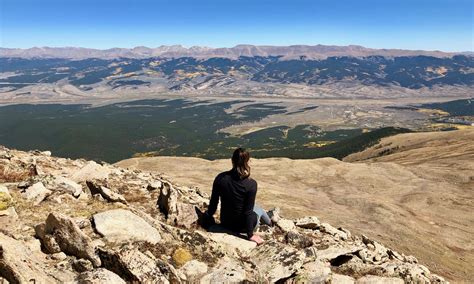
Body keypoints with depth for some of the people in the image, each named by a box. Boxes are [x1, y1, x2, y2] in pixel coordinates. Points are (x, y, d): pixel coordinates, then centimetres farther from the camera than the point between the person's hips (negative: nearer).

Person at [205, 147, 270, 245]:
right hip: (242, 227, -3)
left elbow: (213, 202, -4)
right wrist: (250, 234, -8)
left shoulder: (220, 178, -15)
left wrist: (209, 215, 16)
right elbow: (248, 211, -20)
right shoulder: (251, 184, -25)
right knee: (259, 209, 30)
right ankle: (270, 223, 58)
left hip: (225, 223, 4)